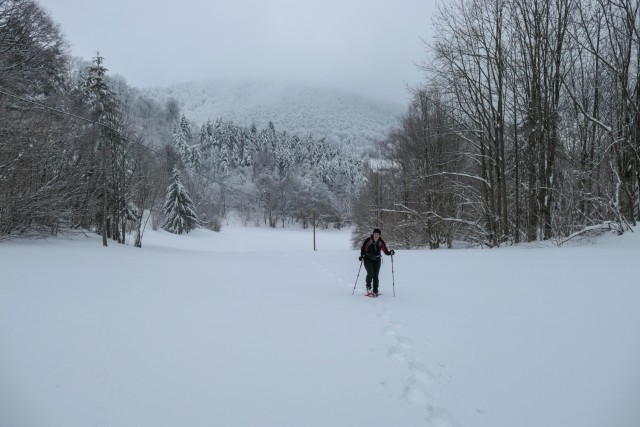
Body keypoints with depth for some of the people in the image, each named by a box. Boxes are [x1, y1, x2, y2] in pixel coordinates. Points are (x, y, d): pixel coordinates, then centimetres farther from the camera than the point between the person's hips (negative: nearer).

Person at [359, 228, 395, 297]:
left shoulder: (381, 242, 0)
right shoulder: (368, 240, -6)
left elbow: (386, 252, -1)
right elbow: (363, 248, 0)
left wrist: (390, 252, -20)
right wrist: (361, 256, -14)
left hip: (377, 260, 2)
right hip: (368, 259, -2)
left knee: (375, 276, -1)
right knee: (370, 273, -17)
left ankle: (375, 291, 8)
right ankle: (368, 288, 4)